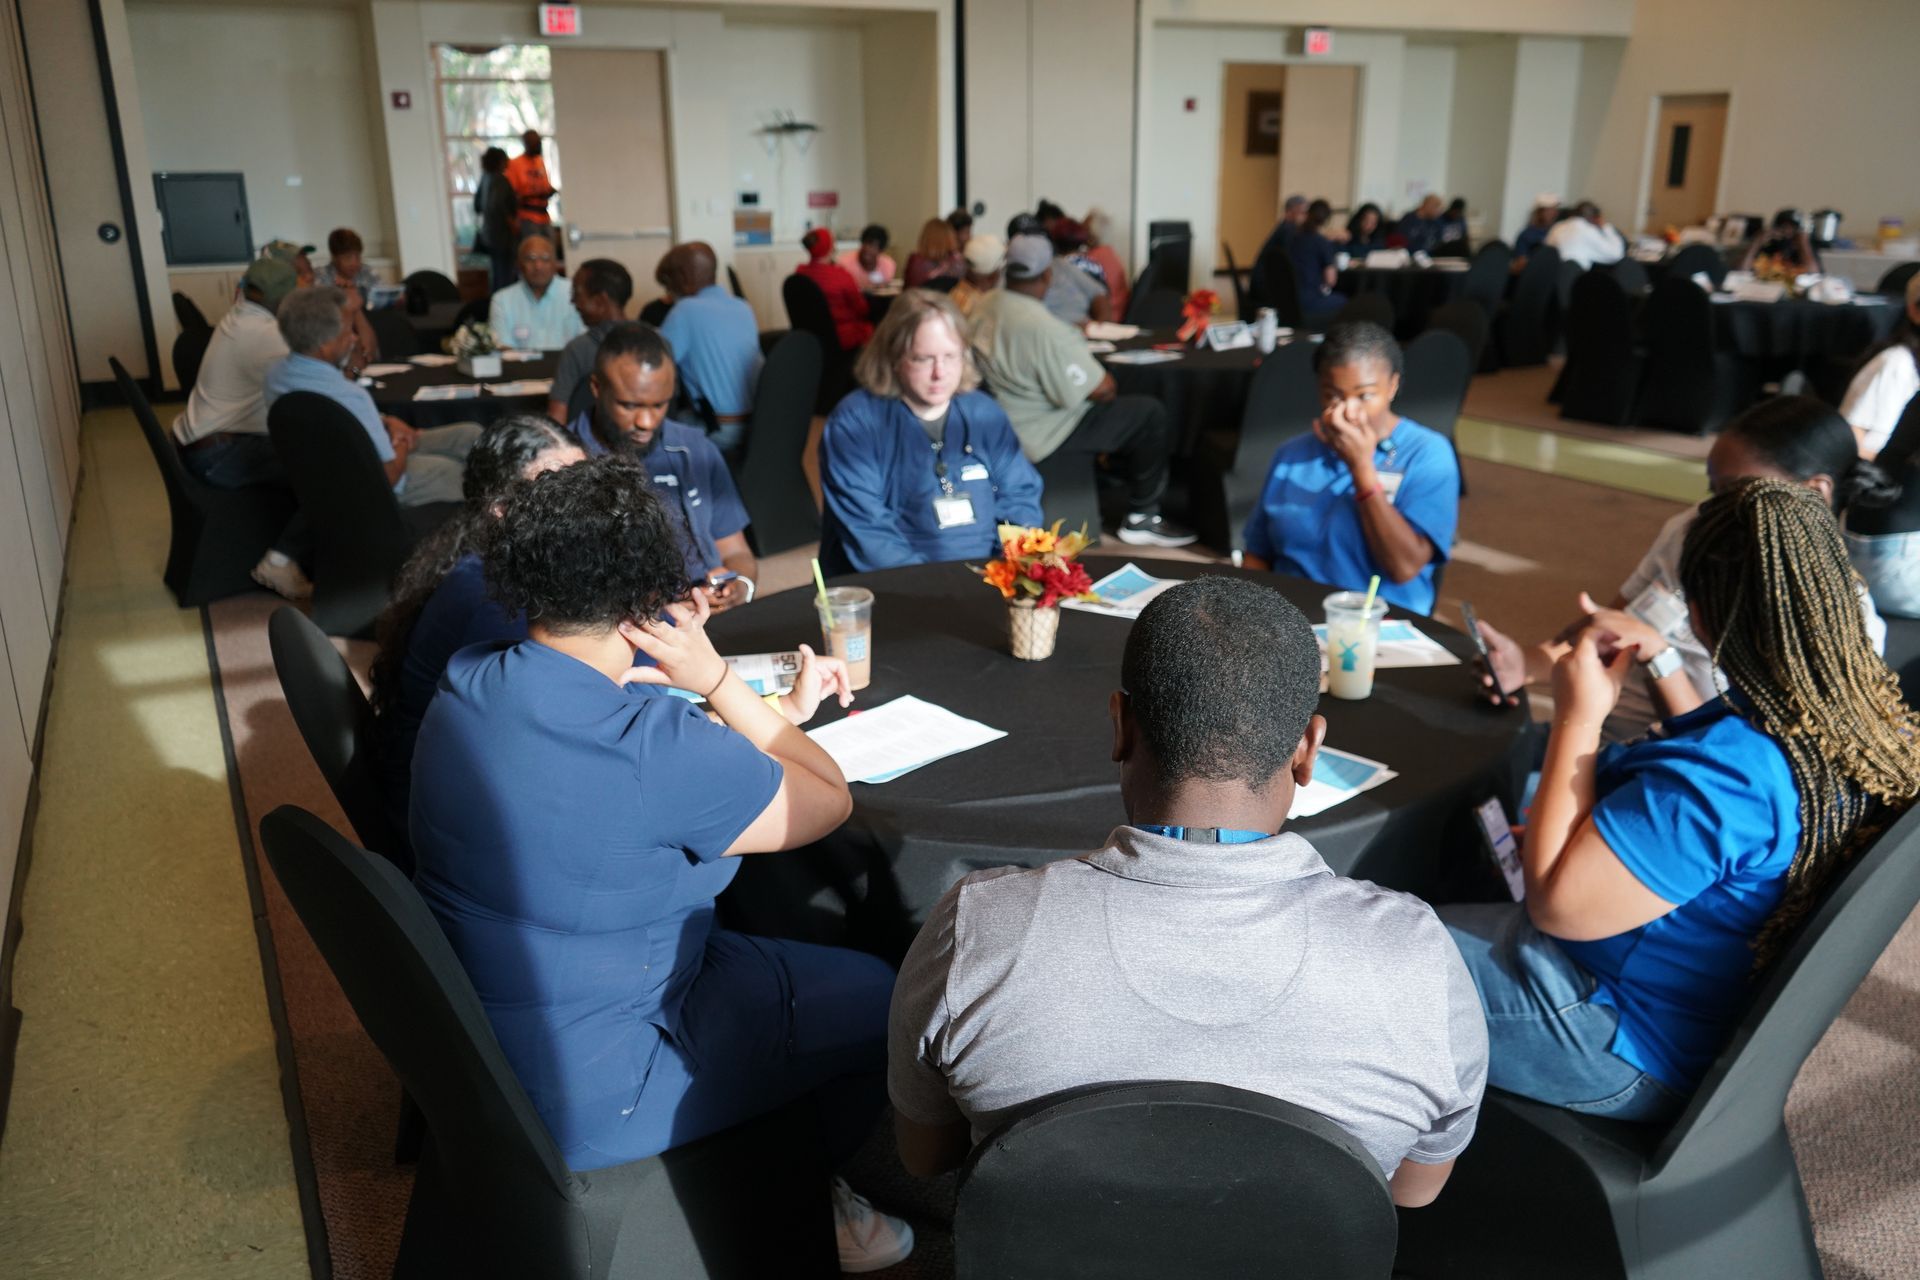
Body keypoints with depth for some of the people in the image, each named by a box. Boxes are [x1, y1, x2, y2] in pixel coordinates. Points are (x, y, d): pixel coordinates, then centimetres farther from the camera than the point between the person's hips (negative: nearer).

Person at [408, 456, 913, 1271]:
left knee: (764, 924, 24)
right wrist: (715, 676, -16)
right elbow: (830, 801, -16)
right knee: (873, 997, 8)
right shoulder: (656, 750, -32)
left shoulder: (465, 683, -8)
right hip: (581, 1103, -8)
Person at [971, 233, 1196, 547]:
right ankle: (1141, 518, 7)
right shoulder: (1044, 329, -31)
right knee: (1152, 415, -3)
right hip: (1040, 435, -10)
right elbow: (1099, 389, -23)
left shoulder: (985, 306, -5)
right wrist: (1107, 383, 1)